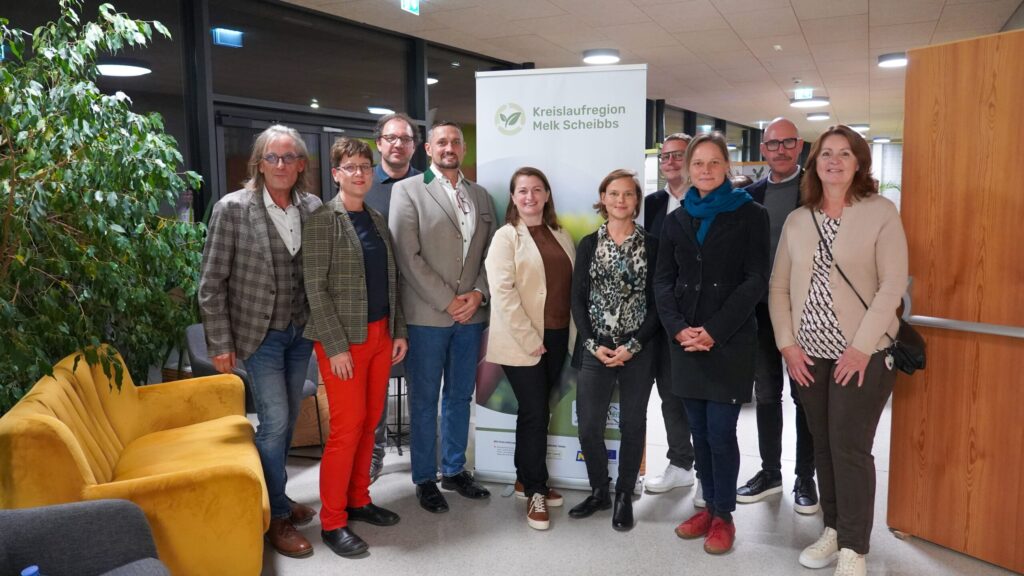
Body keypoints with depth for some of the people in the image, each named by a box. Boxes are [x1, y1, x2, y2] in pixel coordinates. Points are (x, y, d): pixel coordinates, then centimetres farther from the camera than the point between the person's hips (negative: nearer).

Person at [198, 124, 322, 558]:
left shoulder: (312, 207, -1)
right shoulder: (233, 208, -12)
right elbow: (211, 282, -9)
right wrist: (220, 343, -10)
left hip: (301, 331, 4)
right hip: (259, 333, -4)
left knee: (287, 420, 15)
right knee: (274, 422, -3)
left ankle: (275, 495, 36)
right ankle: (276, 516, 16)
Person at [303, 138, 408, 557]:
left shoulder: (377, 220, 12)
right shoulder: (322, 221, -8)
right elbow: (315, 288, -13)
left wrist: (399, 331, 9)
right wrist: (336, 345, -17)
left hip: (381, 334, 6)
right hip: (344, 338, -6)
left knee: (369, 423, 11)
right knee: (347, 427, -4)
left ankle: (358, 500, 26)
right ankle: (332, 522, 9)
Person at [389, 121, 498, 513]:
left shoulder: (481, 196, 13)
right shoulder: (407, 190, -3)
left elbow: (490, 253, 11)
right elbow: (408, 256, -10)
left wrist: (478, 294, -6)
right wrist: (447, 302, -13)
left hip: (471, 313, 5)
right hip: (426, 314, -4)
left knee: (460, 396, 15)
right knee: (425, 401, 6)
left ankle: (455, 470, 30)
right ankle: (425, 480, 20)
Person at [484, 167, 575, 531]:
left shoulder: (560, 235, 12)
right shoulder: (506, 236, -5)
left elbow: (573, 284, 13)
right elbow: (502, 292, -14)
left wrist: (571, 333, 3)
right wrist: (530, 339, -17)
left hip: (557, 336, 6)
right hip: (522, 341, -5)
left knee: (536, 411, 13)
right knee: (535, 413, -3)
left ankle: (526, 477, 28)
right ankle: (535, 491, 11)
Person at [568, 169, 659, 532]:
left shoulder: (651, 245, 1)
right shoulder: (589, 244, 7)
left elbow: (656, 302, -2)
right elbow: (578, 300, 3)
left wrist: (633, 346, -12)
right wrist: (593, 344, -8)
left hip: (639, 350, -1)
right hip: (595, 349, 1)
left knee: (632, 426, 8)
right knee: (588, 426, 1)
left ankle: (624, 496, 24)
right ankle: (599, 492, 23)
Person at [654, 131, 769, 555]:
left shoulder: (750, 215, 0)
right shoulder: (676, 219, 12)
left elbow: (755, 281, -7)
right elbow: (663, 280, 8)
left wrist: (715, 330, -15)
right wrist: (678, 327, -8)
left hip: (730, 341, -4)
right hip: (686, 341, 4)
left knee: (721, 432, -3)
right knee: (699, 432, 10)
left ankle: (724, 515, 13)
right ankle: (709, 505, 25)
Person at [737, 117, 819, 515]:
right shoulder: (750, 194, 7)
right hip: (762, 308, 4)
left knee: (805, 396, 7)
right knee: (766, 394, 12)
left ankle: (805, 478, 21)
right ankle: (770, 472, 26)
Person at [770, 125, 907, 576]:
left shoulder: (881, 212, -4)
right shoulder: (797, 220, 8)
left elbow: (892, 285, -10)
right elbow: (778, 287, 8)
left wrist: (862, 346, -16)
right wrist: (787, 343, -2)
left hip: (863, 353, -4)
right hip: (809, 354, 4)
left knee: (850, 448, -4)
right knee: (823, 446, 11)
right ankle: (834, 529, 26)